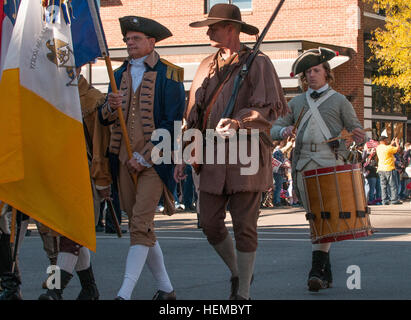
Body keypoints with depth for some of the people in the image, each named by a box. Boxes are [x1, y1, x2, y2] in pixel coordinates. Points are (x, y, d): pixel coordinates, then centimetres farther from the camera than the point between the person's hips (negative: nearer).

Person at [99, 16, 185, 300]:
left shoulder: (168, 75, -3)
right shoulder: (120, 74, 15)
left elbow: (173, 122, -8)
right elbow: (105, 119, 17)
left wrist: (144, 157, -13)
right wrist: (110, 107, -8)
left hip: (154, 159, -6)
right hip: (125, 159, 7)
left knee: (140, 226, -14)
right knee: (141, 226, 10)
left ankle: (125, 294, -19)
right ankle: (166, 289, 22)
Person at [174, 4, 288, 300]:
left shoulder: (258, 63, -2)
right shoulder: (207, 67, 16)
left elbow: (269, 108, -10)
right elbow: (193, 116, 18)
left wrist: (238, 122, -27)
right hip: (213, 157, 5)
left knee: (244, 226, -3)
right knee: (210, 223, 3)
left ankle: (243, 293, 6)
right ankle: (237, 272, 28)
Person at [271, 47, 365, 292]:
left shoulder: (339, 101, 11)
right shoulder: (296, 103, 20)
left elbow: (356, 130, 6)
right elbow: (274, 129, 15)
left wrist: (358, 135, -18)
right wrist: (284, 131, -9)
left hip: (331, 162, -3)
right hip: (303, 164, 4)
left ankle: (317, 270, -21)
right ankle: (326, 273, 12)